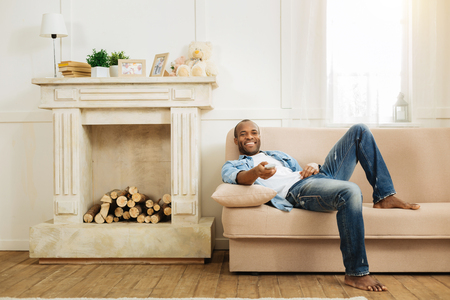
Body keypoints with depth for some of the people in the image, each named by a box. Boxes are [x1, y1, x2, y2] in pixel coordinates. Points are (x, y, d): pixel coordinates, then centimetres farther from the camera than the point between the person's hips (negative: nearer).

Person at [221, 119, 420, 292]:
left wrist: (314, 166, 2)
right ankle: (355, 274, -30)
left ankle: (384, 196, -1)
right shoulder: (231, 166, 15)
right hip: (295, 191, -7)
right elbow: (239, 178, -10)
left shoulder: (279, 155, 37)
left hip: (319, 177, 7)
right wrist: (256, 172, -35)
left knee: (359, 131, 2)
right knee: (350, 191, -37)